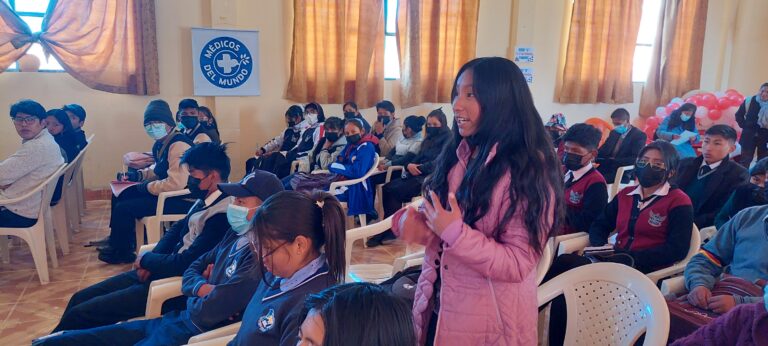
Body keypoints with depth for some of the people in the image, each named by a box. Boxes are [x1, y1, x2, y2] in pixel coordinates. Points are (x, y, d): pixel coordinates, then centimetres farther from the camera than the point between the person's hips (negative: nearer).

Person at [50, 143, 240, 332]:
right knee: (79, 298, 13)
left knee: (78, 314, -4)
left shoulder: (221, 215, -26)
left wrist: (146, 259, -7)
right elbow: (177, 229, 16)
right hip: (160, 269, 9)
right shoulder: (206, 199, 4)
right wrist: (151, 262, -1)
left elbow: (183, 264, -26)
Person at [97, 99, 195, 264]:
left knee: (124, 208, -11)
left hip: (182, 200, -11)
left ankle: (122, 252, 14)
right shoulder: (162, 143, 8)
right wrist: (137, 175, 8)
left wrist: (147, 187, -16)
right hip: (167, 193, 11)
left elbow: (176, 183, -31)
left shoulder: (178, 145, -23)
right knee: (121, 195, 16)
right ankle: (115, 240, 31)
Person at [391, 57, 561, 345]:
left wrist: (455, 232, -29)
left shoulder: (530, 170, -17)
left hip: (488, 320, -5)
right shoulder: (457, 154, 2)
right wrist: (411, 222, -11)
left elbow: (519, 264, -20)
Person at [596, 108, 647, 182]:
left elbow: (635, 159, -15)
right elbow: (603, 152, 10)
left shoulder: (639, 135, -3)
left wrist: (613, 161, -24)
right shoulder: (614, 133, 17)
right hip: (607, 168, 6)